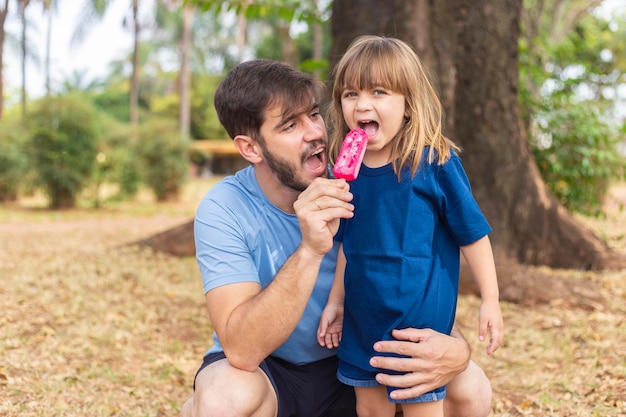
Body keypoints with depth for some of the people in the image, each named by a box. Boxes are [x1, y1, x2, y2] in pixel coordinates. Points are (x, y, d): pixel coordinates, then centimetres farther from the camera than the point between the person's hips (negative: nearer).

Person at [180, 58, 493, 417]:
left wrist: (456, 349, -33)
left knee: (471, 387, -18)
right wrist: (310, 250, -42)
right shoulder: (224, 211, -21)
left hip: (350, 361, 3)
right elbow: (242, 350, -31)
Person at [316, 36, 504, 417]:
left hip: (420, 318, -5)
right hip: (362, 321, 5)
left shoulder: (435, 163, -14)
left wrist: (491, 300, -8)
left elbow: (472, 232, -8)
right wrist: (336, 301, 15)